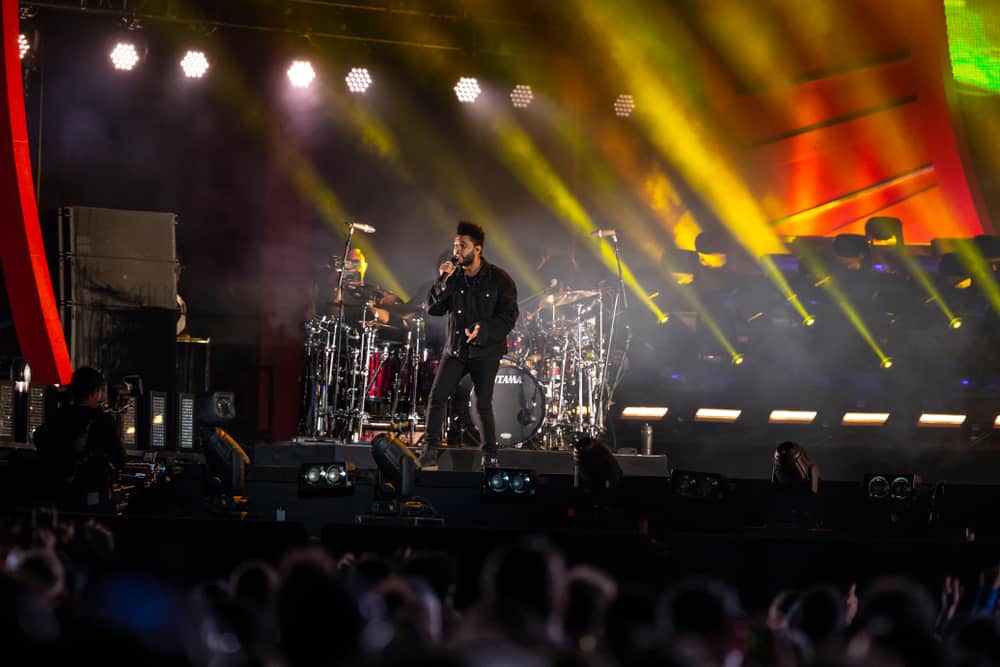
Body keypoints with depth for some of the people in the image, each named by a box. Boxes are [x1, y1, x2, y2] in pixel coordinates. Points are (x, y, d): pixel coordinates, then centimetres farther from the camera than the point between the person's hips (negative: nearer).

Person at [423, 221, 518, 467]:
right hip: (455, 348, 4)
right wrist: (443, 281, -14)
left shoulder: (499, 279, -7)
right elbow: (433, 308, 0)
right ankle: (430, 451, 1)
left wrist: (483, 329, -24)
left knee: (483, 405, -3)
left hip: (485, 352, -4)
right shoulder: (453, 276, 4)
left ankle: (490, 457, 10)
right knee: (436, 396, -6)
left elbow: (509, 316, -10)